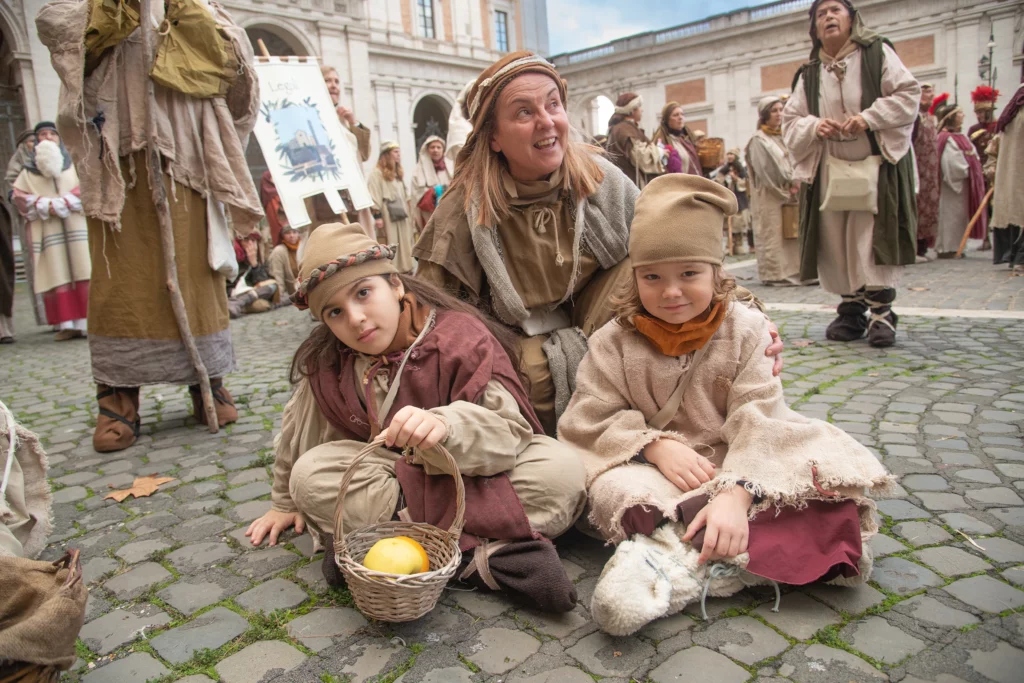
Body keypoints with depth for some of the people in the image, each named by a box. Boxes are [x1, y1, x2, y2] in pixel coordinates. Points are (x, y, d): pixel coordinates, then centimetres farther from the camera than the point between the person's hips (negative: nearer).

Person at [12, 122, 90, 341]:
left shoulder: (73, 164, 14)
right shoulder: (28, 171, 14)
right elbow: (20, 196, 4)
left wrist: (63, 203, -11)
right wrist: (45, 206, -11)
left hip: (76, 226, 0)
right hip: (47, 231, 0)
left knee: (81, 272, -7)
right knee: (57, 274, -6)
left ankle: (85, 322, -8)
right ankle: (66, 324, -9)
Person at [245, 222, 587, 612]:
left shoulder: (462, 336, -18)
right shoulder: (327, 362, -6)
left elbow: (508, 430, -26)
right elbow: (301, 428, 11)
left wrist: (446, 426, -47)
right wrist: (285, 502, 22)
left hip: (471, 476, -3)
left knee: (562, 470, -29)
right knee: (311, 473, -26)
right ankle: (482, 557, -30)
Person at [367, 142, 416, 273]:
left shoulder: (398, 173, 20)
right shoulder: (377, 173, -9)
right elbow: (374, 196, -16)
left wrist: (408, 213, 18)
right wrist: (377, 215, -22)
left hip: (402, 215, 8)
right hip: (388, 216, -8)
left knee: (405, 244, 10)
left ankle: (406, 269, 17)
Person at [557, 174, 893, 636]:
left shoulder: (745, 330, -3)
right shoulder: (614, 342, -1)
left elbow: (758, 420, -13)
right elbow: (593, 419, -5)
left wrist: (736, 493, -30)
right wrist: (655, 445, -23)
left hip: (734, 464, 1)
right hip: (655, 471, 0)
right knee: (614, 487, -31)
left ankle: (673, 555, -39)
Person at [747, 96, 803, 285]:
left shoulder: (782, 137, 16)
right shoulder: (758, 140, -7)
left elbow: (791, 164, 14)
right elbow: (767, 171, -12)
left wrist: (794, 184, -4)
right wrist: (786, 190, -10)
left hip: (787, 195, 7)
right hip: (770, 196, -7)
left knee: (789, 235, 6)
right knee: (772, 235, -6)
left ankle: (790, 271, 10)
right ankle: (774, 274, -2)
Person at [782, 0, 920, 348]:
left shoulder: (877, 53, 5)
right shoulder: (809, 74, 12)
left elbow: (908, 95, -2)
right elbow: (790, 122, 10)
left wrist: (868, 118, -17)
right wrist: (813, 127, -12)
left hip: (877, 168, -3)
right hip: (829, 171, 3)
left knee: (875, 239, -9)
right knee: (837, 244, 3)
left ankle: (881, 313, -4)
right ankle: (851, 312, 14)